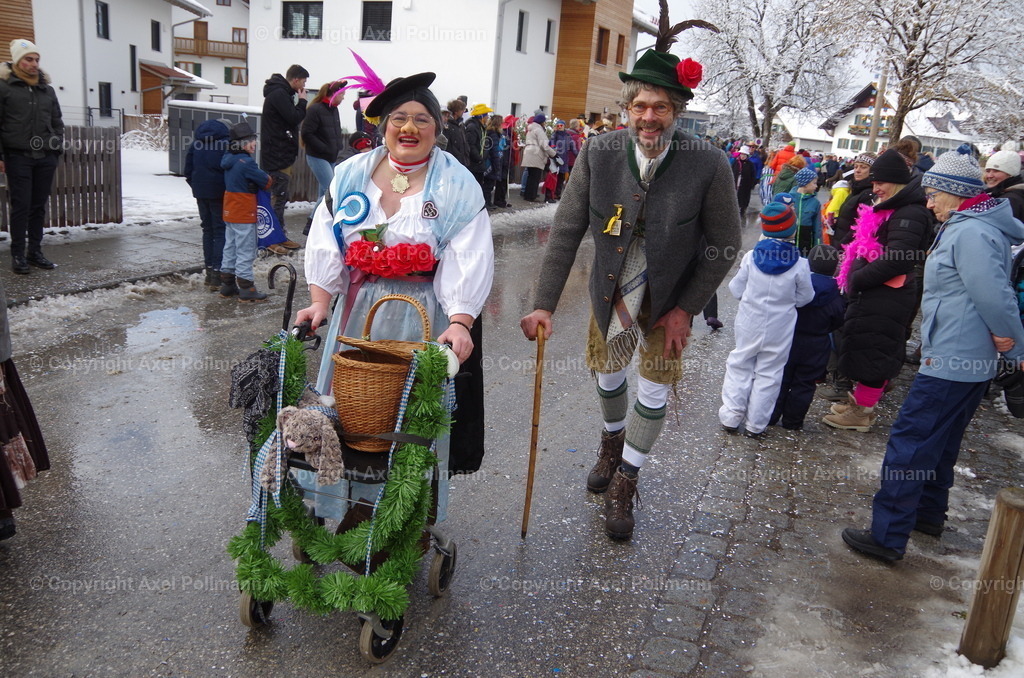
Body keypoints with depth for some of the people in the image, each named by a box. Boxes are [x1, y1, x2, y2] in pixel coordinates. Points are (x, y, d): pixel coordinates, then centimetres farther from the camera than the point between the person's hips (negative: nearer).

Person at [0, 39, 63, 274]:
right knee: (21, 206, -5)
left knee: (39, 206, 8)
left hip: (45, 158, 4)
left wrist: (57, 149, 10)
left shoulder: (47, 90, 14)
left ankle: (35, 252, 16)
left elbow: (57, 123, 20)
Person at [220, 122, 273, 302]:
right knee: (245, 251, -2)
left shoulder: (228, 159, 8)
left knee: (230, 248, 16)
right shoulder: (246, 163, -19)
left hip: (229, 213, 9)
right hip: (244, 215, -9)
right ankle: (246, 288, 3)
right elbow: (267, 182, -13)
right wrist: (269, 179, 10)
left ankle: (227, 285, 23)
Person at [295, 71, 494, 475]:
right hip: (359, 310, 4)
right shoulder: (351, 175, 6)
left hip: (425, 317, -3)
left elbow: (469, 261, -12)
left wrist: (460, 323, -24)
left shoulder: (457, 186, -4)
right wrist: (319, 302, -5)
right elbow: (325, 241, 5)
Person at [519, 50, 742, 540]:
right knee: (607, 375, 20)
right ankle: (612, 441, 51)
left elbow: (724, 245, -13)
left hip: (669, 299, -2)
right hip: (610, 292, 2)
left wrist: (686, 308, -15)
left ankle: (623, 484, 26)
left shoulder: (709, 164, -24)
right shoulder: (598, 154, -20)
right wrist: (544, 303, -21)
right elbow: (566, 231, -16)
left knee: (654, 390, 6)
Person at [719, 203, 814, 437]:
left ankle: (731, 417, 17)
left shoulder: (751, 257, -10)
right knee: (768, 374, 10)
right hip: (779, 331, -1)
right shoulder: (800, 265, -14)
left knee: (739, 367, 15)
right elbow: (804, 298, -4)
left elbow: (737, 290, -2)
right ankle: (755, 424, 17)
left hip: (749, 326, 1)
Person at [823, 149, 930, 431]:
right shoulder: (889, 210, 16)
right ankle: (859, 401, 30)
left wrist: (856, 279, -18)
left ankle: (861, 412, 8)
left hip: (887, 298, -10)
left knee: (872, 351, -2)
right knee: (864, 348, 17)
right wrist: (852, 276, 9)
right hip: (873, 294, 10)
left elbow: (895, 260, -25)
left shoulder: (909, 214, -17)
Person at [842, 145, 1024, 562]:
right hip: (970, 360, 11)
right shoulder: (971, 227, 14)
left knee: (909, 443, -7)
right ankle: (929, 512, 36)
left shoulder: (970, 234, -19)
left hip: (950, 362, -11)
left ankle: (888, 535, -2)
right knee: (940, 442, 21)